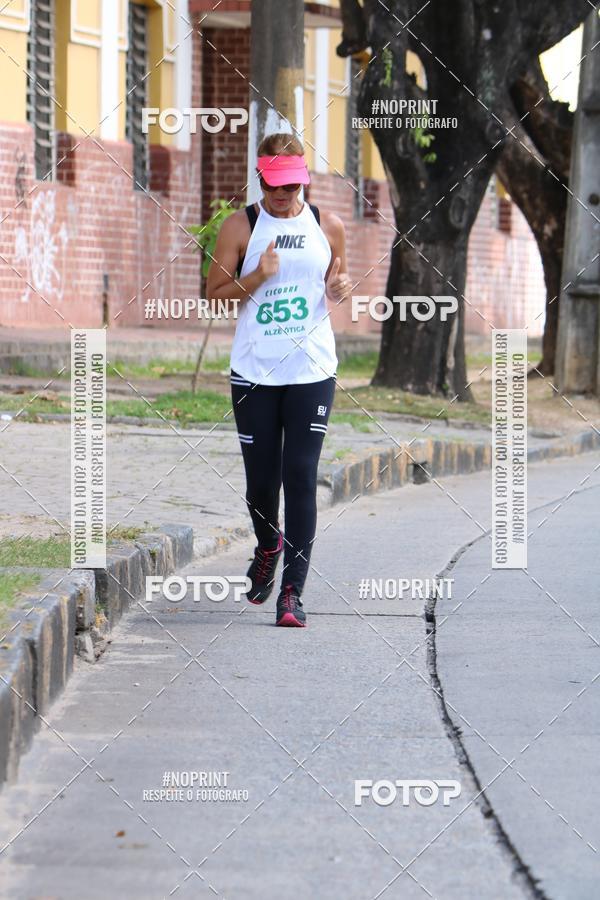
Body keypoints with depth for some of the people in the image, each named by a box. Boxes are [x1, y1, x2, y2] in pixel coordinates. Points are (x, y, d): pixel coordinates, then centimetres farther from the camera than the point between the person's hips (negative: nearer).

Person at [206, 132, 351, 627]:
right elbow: (214, 294, 2)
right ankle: (268, 547, 38)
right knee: (261, 478, 5)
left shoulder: (328, 226, 6)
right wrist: (257, 277, -15)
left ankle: (293, 591, -7)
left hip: (312, 370, 0)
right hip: (254, 372, 0)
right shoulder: (240, 226, 1)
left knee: (301, 477, -8)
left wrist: (341, 289, -4)